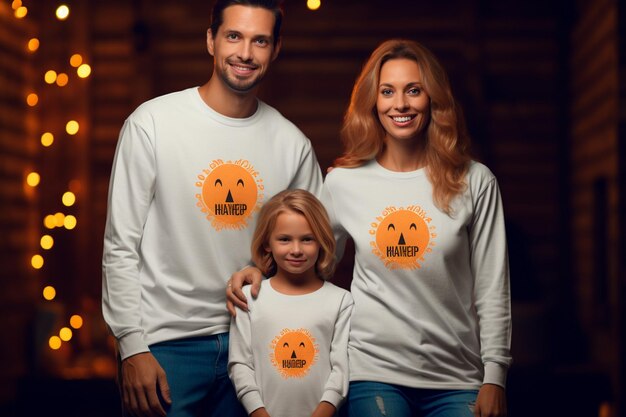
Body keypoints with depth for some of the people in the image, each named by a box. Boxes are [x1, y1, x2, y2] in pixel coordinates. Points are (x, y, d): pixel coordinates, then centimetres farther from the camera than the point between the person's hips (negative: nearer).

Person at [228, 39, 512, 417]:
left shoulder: (475, 183, 1)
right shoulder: (343, 182, 3)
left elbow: (492, 289, 2)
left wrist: (494, 377, -2)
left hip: (457, 379, 0)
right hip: (374, 372, 0)